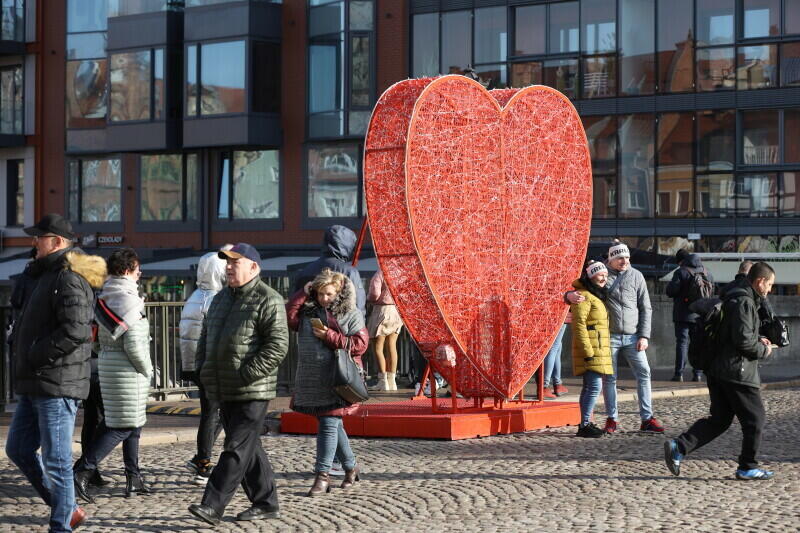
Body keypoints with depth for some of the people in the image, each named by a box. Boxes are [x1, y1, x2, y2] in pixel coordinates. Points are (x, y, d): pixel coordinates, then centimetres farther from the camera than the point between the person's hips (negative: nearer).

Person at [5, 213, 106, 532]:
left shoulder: (70, 280, -16)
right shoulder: (48, 275, 18)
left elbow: (74, 332, -26)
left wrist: (33, 355, -18)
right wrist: (24, 355, 11)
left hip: (57, 386, -11)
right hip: (34, 385, 11)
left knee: (56, 460, -4)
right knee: (18, 449, 15)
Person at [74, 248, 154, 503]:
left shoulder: (102, 298, 9)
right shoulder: (128, 299, -16)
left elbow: (100, 337, 13)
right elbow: (133, 343, -21)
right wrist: (147, 369, -8)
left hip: (106, 364, 9)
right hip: (127, 368, -9)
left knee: (133, 423, 18)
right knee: (123, 426, -5)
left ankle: (134, 477, 21)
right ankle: (82, 471, -13)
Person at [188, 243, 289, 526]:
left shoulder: (268, 300, -9)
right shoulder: (221, 298, 18)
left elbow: (278, 345, -16)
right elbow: (206, 336, 26)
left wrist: (247, 374, -19)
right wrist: (202, 369, 10)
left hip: (251, 392, -8)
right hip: (225, 391, 8)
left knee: (237, 449, -9)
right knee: (249, 449, 12)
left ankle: (213, 505, -13)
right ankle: (266, 503, 21)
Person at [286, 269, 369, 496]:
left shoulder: (350, 314, -1)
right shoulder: (308, 311, 11)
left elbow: (360, 344, -7)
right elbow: (289, 317, -3)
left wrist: (330, 337, -13)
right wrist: (304, 293, -4)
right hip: (312, 380, 5)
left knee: (329, 424, -9)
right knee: (333, 424, 14)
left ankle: (322, 475, -7)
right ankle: (350, 467, 28)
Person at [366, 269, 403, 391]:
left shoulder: (379, 274, -12)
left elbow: (375, 293, -19)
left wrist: (368, 298, 2)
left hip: (382, 309, -6)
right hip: (397, 311, 6)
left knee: (378, 347, 1)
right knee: (391, 346, 10)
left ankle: (383, 381, -4)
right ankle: (391, 381, 11)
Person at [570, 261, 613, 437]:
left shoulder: (597, 296, 20)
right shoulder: (584, 296, -12)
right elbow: (579, 325, -19)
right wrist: (587, 351, -23)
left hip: (599, 350, 10)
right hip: (590, 350, -10)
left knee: (589, 387, 11)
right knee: (594, 386, -14)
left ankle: (586, 424, 15)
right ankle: (584, 425, -14)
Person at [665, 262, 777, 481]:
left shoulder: (732, 299, 17)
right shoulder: (744, 302, -16)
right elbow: (743, 341, -22)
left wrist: (758, 340, 16)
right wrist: (763, 351, -5)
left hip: (717, 370, 10)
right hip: (738, 372, -10)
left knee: (719, 419, 12)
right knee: (755, 418, 4)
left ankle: (679, 446, 0)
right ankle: (747, 467, 11)